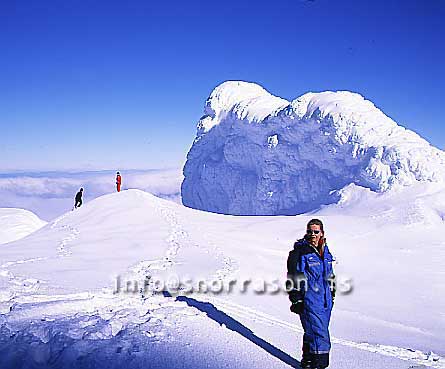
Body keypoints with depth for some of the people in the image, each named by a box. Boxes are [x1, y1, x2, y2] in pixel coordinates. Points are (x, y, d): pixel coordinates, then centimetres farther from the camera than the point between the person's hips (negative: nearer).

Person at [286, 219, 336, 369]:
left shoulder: (325, 250, 11)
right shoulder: (300, 251, -11)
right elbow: (294, 278, -11)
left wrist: (331, 295, 22)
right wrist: (296, 300, -13)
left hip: (325, 301, 7)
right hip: (309, 301, -7)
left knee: (312, 334, 17)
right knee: (319, 335, -10)